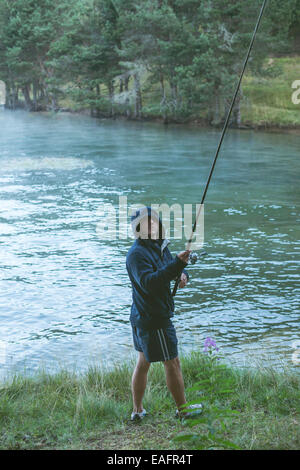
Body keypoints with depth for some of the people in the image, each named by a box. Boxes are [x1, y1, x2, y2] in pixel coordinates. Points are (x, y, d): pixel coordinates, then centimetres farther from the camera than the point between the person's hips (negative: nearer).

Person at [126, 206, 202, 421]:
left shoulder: (160, 246, 9)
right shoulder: (137, 253, -20)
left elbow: (173, 269, 20)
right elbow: (149, 282, -34)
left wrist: (184, 273, -4)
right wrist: (177, 263, -40)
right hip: (154, 319, -10)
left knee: (144, 361, 15)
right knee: (172, 363, 1)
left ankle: (138, 411, 26)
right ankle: (183, 410, 14)